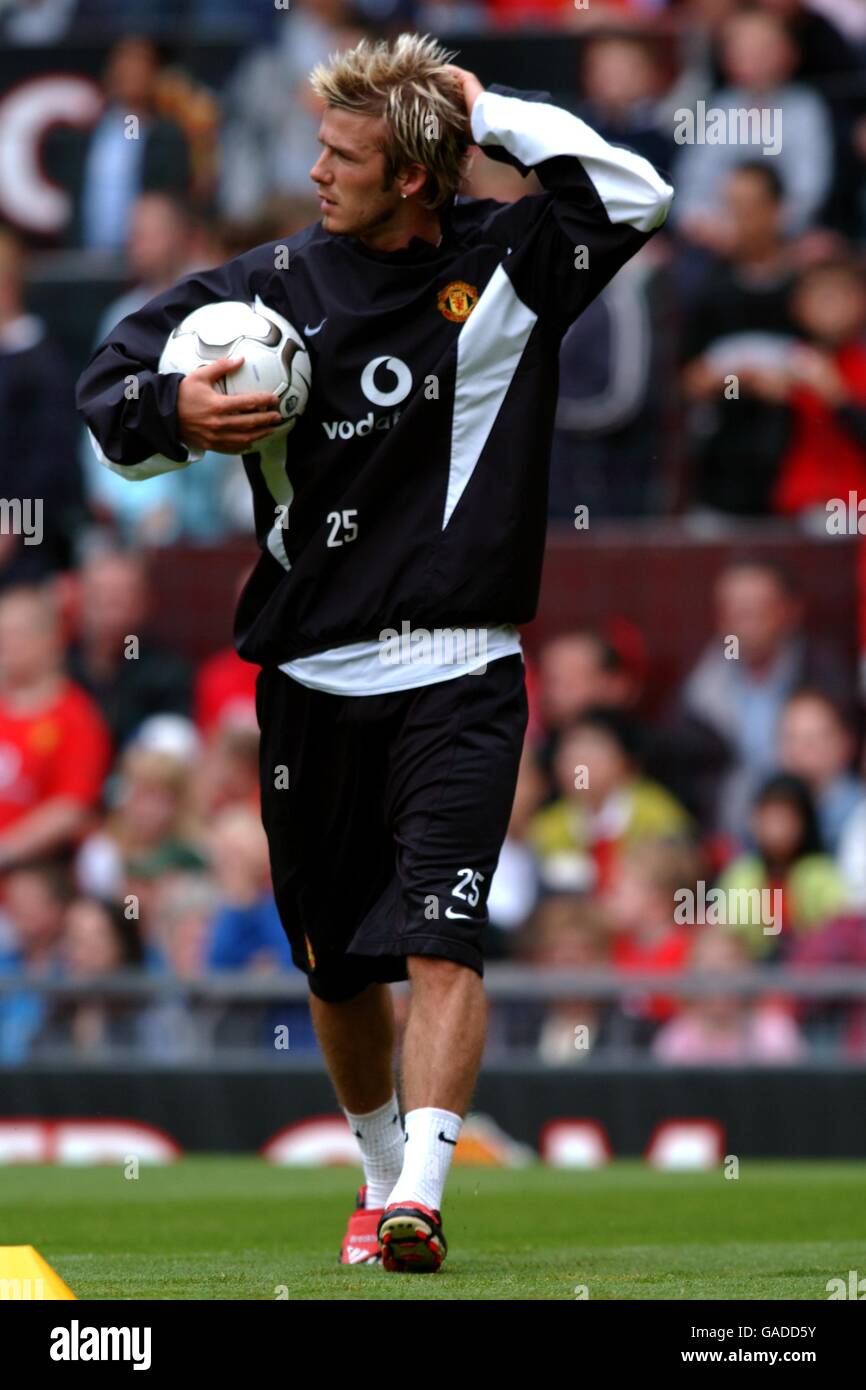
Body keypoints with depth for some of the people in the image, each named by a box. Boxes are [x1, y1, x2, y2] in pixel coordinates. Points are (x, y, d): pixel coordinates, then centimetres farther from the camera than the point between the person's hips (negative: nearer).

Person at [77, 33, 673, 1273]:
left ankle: (419, 1197, -25)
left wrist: (484, 109, -12)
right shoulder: (277, 286, 2)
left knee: (440, 938, -18)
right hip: (311, 679, 3)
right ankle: (381, 1179, 33)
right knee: (336, 966, 12)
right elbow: (114, 381, 8)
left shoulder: (507, 267, -2)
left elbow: (634, 197, -18)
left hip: (458, 680, -3)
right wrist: (176, 414, -15)